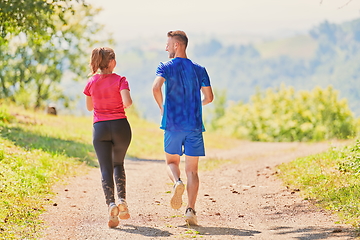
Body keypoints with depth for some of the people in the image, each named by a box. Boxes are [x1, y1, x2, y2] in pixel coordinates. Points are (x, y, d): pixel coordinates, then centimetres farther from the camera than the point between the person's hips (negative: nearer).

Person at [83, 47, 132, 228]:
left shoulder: (92, 82, 4)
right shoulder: (120, 80, -6)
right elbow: (127, 102, -19)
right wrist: (126, 104, 4)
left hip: (100, 128, 1)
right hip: (120, 126, -1)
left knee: (106, 169, 0)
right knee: (118, 164, 21)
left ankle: (111, 204, -22)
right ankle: (122, 200, 3)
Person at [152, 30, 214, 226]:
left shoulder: (166, 67, -2)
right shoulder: (199, 70, 7)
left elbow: (156, 87, -20)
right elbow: (209, 97, 6)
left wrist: (162, 107, -4)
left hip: (172, 124, -2)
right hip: (194, 125, 2)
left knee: (171, 162, 18)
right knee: (192, 170, 5)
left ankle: (177, 183, -15)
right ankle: (190, 210, -9)